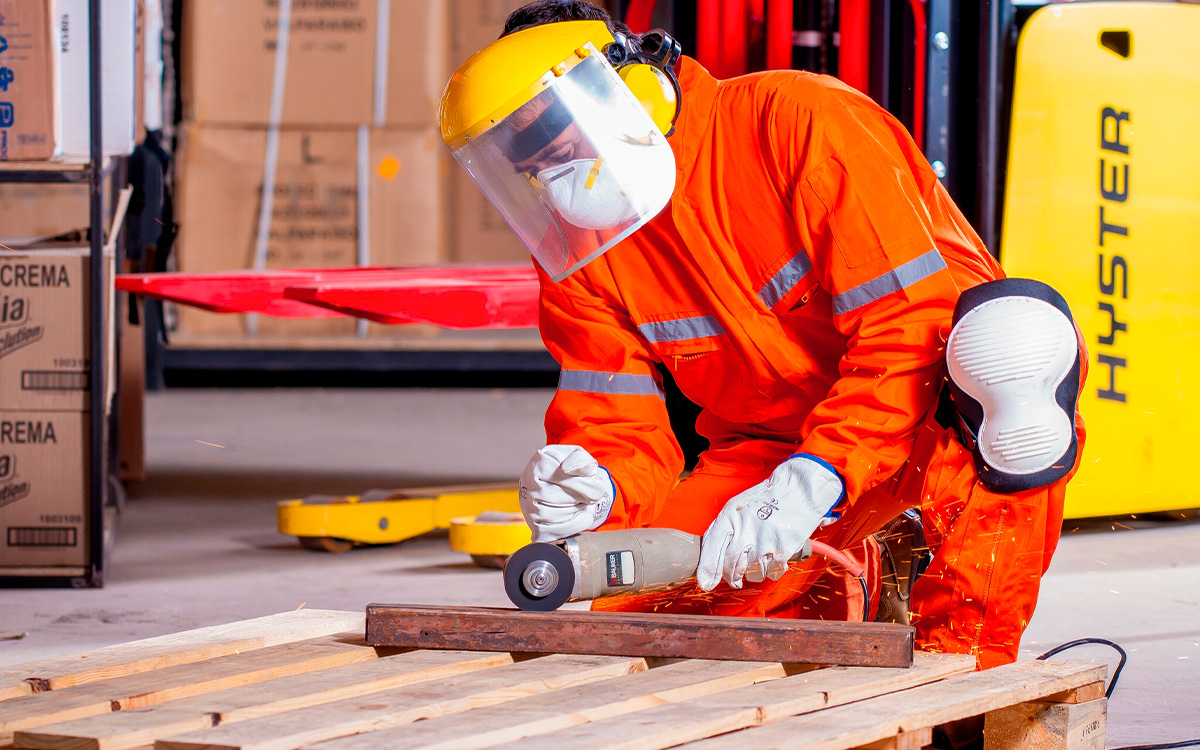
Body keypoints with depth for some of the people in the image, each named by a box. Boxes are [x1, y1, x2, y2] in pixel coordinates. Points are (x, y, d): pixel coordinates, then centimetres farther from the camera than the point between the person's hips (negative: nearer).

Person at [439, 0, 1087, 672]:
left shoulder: (802, 121, -23)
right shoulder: (575, 260, -4)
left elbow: (911, 326, -27)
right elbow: (623, 434, -7)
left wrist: (813, 479, -37)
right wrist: (596, 492, -32)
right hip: (767, 450, 5)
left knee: (1020, 328, -39)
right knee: (640, 607, -20)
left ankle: (959, 653, -27)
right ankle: (836, 590, 15)